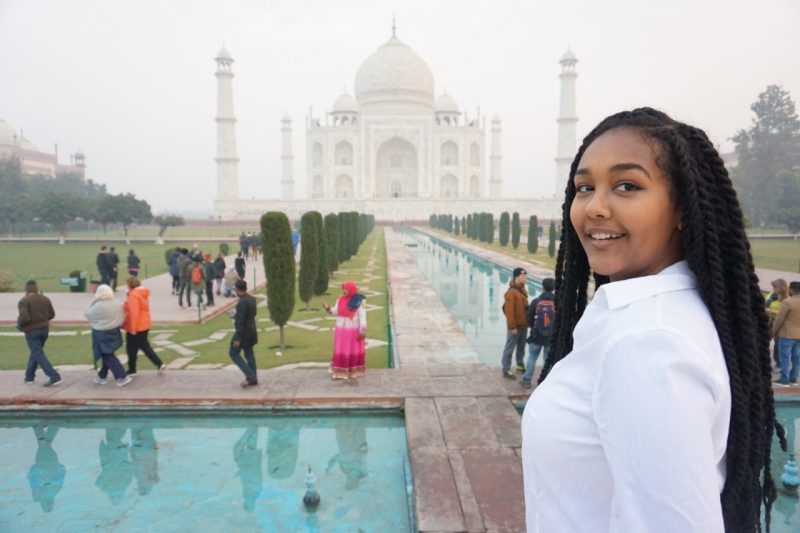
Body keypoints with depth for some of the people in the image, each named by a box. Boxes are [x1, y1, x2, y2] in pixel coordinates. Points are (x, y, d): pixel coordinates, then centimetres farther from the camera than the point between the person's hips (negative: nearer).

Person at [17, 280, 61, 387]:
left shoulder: (24, 301, -13)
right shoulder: (45, 299, 4)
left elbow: (24, 318, -23)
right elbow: (52, 314, 9)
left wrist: (19, 322, -3)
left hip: (32, 331, -6)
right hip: (44, 329, 6)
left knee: (39, 355, -4)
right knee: (35, 352, 21)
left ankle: (55, 377, -12)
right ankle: (29, 377, 26)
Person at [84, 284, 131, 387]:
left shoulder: (98, 306, -19)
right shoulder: (118, 304, 0)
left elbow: (87, 314, -5)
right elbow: (122, 318, 5)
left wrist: (93, 301, 0)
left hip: (102, 334, -7)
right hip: (114, 332, 7)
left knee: (108, 357, 1)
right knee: (107, 355, 19)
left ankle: (122, 377, -6)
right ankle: (101, 376, 32)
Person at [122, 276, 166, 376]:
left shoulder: (133, 295, -20)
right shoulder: (142, 293, 10)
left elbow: (134, 313, -26)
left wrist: (132, 328, -23)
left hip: (136, 327, -9)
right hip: (144, 324, 9)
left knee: (131, 348, 7)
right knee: (145, 346, 15)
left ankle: (132, 370, 20)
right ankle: (160, 364, 7)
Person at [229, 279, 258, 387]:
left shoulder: (242, 302, -23)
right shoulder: (252, 299, 4)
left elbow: (240, 321, -24)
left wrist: (237, 338, -21)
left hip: (243, 331, -9)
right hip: (251, 330, 9)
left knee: (234, 354, 3)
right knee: (249, 353, 14)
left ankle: (250, 376, -3)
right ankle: (253, 379, 18)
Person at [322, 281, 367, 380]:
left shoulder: (359, 301, -11)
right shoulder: (340, 299, 2)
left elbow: (362, 316, -10)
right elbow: (336, 312, 7)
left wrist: (362, 330, -14)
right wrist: (328, 308, -12)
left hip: (353, 330, -4)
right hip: (341, 330, 4)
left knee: (354, 351, 6)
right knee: (340, 351, 4)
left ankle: (354, 370, 22)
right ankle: (340, 371, 14)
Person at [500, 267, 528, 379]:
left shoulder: (522, 289, 8)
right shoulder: (511, 292, -20)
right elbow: (509, 311, -22)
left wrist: (527, 321, 17)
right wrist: (512, 327, -21)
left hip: (523, 324, 9)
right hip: (515, 326, -9)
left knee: (521, 347, 20)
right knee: (510, 348, 0)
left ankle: (520, 365, 36)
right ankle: (506, 369, 8)